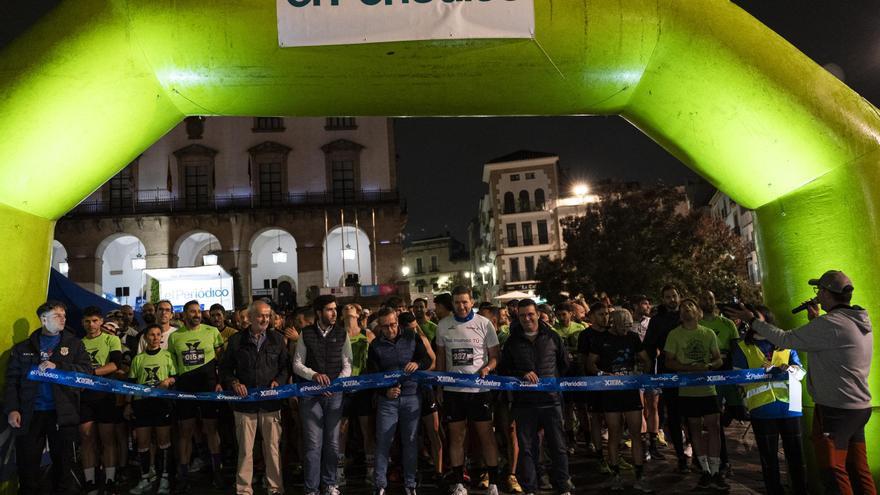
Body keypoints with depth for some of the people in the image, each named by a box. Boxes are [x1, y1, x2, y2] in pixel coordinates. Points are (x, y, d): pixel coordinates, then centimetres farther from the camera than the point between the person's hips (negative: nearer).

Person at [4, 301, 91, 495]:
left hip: (62, 413, -1)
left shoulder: (74, 344, 9)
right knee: (27, 464, 5)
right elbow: (12, 381, 7)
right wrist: (11, 409, -5)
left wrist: (57, 366, -15)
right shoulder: (23, 348, 12)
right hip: (29, 413, 1)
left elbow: (87, 370, -3)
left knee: (63, 463, 6)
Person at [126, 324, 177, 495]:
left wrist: (169, 380, -15)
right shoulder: (138, 359, 14)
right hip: (141, 402, 2)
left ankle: (164, 479, 7)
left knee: (163, 441, -1)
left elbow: (176, 378, 6)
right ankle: (145, 480, 14)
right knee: (142, 442, 4)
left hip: (162, 402, -2)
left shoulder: (168, 356, 8)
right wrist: (128, 404, 9)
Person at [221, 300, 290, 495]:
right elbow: (225, 367, 12)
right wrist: (233, 382, -4)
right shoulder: (236, 340, 6)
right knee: (245, 449, 5)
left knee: (273, 447, 5)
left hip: (271, 402, 1)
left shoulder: (277, 339, 9)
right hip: (245, 401, 0)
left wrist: (279, 381, -5)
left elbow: (286, 366, 11)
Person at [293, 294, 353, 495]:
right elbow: (297, 364, 0)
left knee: (332, 442, 10)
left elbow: (347, 364, 2)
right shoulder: (306, 334, 0)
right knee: (313, 444, 0)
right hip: (311, 394, -1)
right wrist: (314, 375, -17)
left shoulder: (341, 333, 2)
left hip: (335, 394, 1)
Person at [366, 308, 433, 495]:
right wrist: (385, 391, -15)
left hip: (411, 396, 0)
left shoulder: (412, 337, 1)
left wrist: (418, 364, -21)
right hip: (387, 398, 0)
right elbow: (372, 374, 1)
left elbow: (428, 360, 2)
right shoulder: (375, 346, 1)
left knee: (411, 441, 7)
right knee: (383, 441, 0)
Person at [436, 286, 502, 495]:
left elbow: (495, 356, 1)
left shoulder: (484, 324, -3)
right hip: (453, 389, 2)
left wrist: (487, 368, -19)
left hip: (479, 388, -2)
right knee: (456, 436, 9)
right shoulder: (443, 325, 3)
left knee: (487, 435, 3)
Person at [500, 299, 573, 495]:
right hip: (524, 401, 0)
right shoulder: (512, 342, 6)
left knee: (558, 446, 5)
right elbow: (504, 370, 6)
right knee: (526, 447, 6)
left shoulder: (552, 337, 6)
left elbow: (565, 363, 15)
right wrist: (522, 375, -9)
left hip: (551, 399, 0)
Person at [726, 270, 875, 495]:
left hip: (835, 409, -9)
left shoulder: (829, 324, -21)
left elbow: (786, 339, -15)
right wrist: (815, 320, 14)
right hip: (860, 407, 9)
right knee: (858, 471, 16)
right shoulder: (861, 322, 9)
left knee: (834, 472, 1)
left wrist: (752, 320, -6)